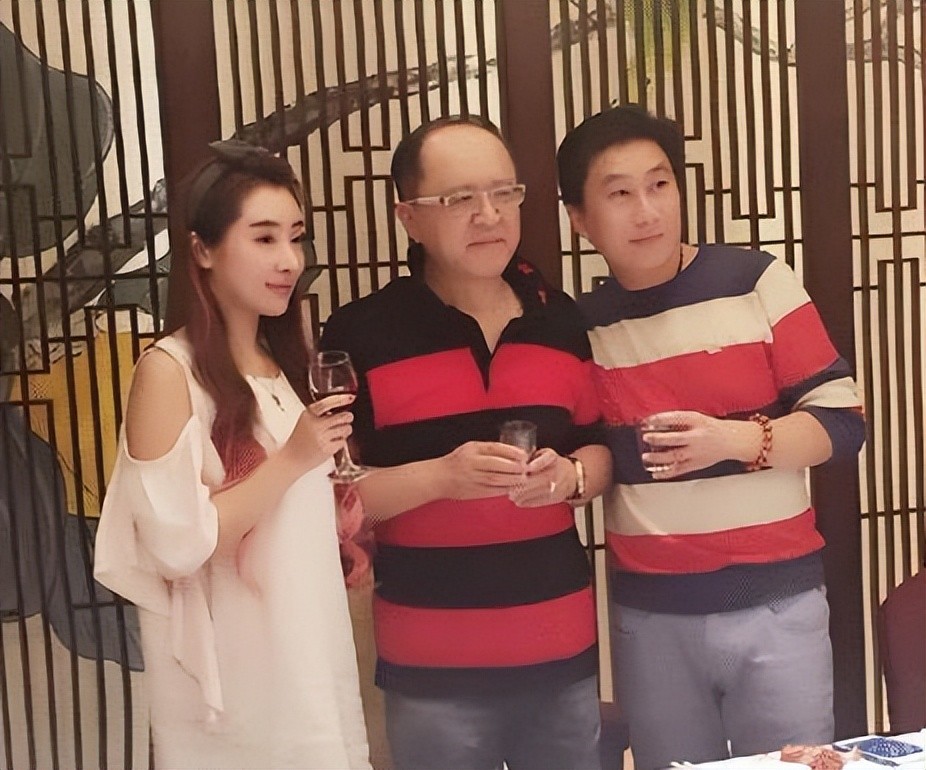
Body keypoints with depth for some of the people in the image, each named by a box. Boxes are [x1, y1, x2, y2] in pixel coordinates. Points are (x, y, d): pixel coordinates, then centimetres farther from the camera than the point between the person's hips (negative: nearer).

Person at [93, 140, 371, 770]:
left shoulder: (286, 362, 9)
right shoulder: (170, 369, -14)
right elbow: (177, 543, -21)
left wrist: (341, 531, 2)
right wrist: (292, 461, -22)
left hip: (312, 658, 7)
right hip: (231, 681, -7)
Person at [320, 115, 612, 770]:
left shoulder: (563, 319, 4)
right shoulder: (360, 334, -8)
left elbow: (602, 450, 12)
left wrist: (569, 476, -9)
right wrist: (438, 476, -23)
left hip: (562, 649, 4)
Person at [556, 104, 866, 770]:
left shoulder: (756, 281, -6)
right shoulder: (581, 326, 3)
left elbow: (842, 424, -6)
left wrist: (736, 440, -21)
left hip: (775, 603, -2)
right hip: (648, 616, 2)